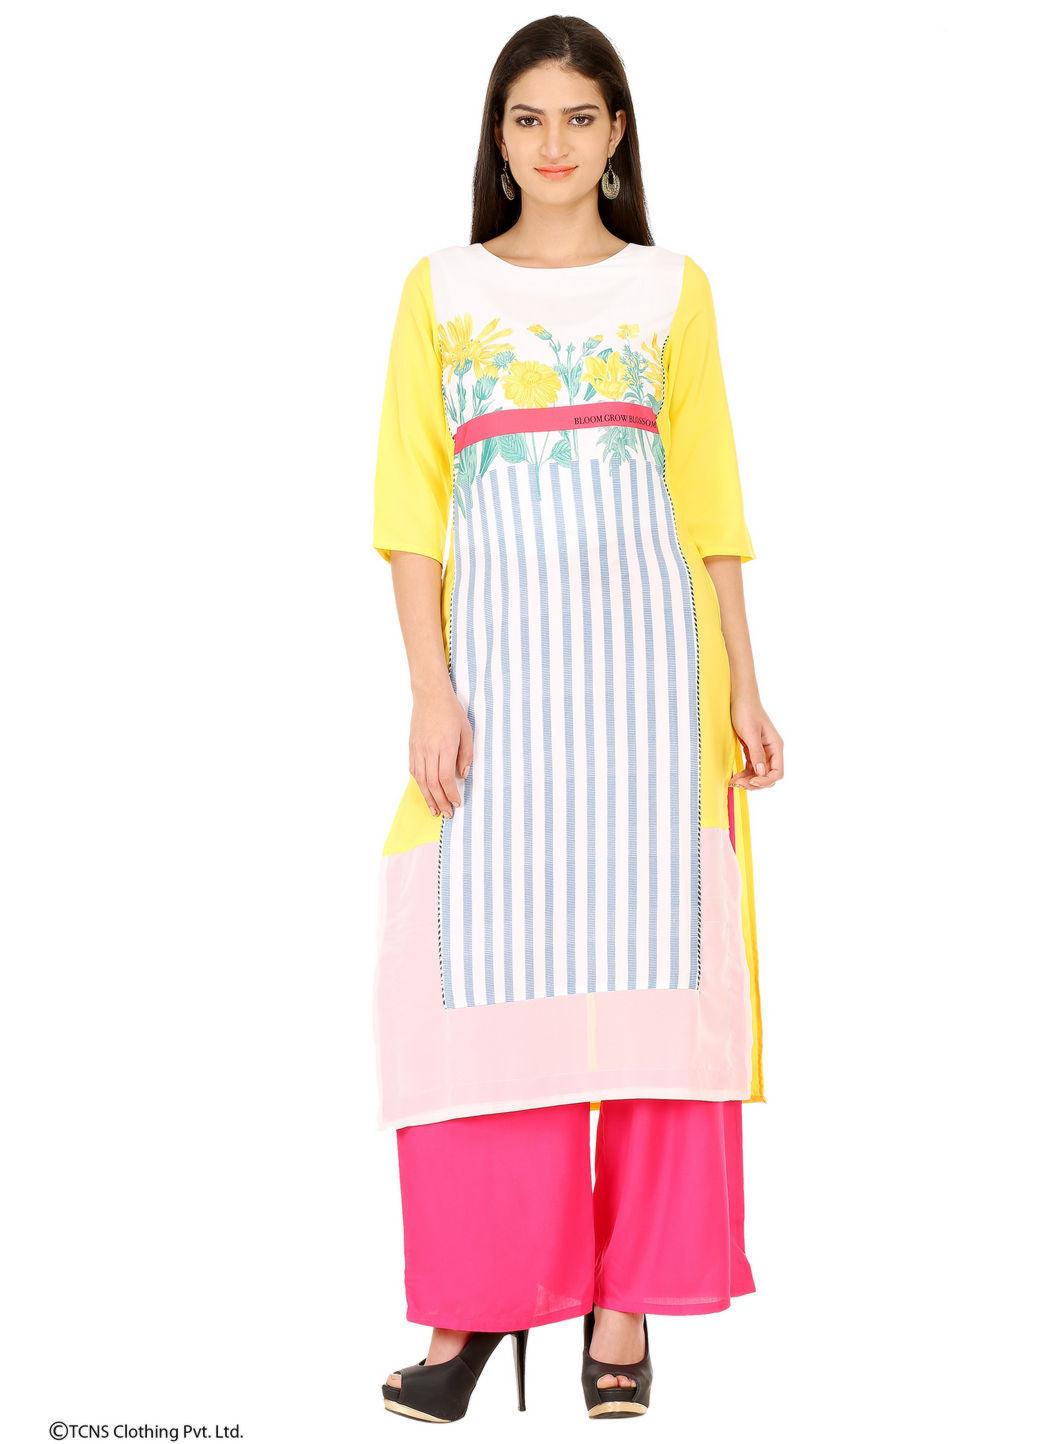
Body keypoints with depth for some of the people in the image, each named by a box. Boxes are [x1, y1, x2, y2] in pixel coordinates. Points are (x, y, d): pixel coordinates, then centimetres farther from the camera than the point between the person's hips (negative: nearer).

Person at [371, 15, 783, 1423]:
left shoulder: (672, 285, 11)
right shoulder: (440, 288, 10)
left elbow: (708, 497, 11)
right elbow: (411, 500, 4)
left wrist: (743, 685, 5)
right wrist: (432, 687, -7)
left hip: (646, 639, 0)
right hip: (498, 645, 0)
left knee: (642, 951, -2)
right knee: (481, 962, -3)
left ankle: (625, 1297, 8)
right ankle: (477, 1296, 7)